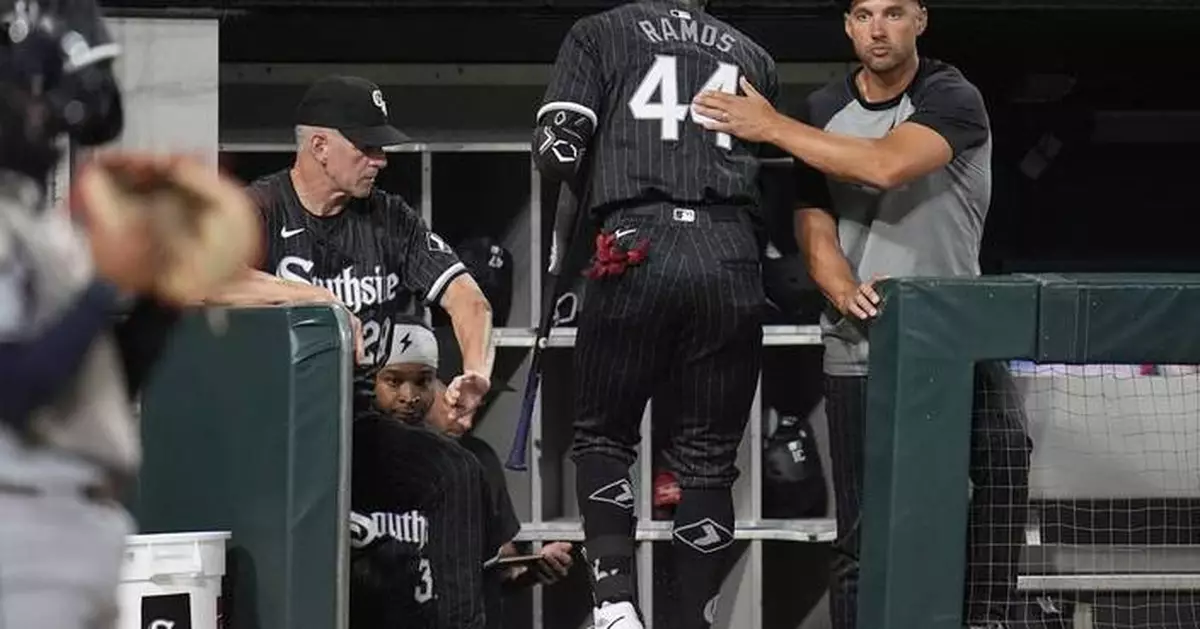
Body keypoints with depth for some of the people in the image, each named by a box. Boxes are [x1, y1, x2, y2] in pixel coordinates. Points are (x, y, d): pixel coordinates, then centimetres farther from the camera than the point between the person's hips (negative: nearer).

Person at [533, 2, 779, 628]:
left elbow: (557, 152, 0)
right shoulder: (750, 55, 19)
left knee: (603, 436, 12)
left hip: (636, 250, -2)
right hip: (732, 256, 2)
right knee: (708, 456, 10)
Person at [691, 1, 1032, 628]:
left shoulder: (953, 99, -6)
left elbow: (886, 166, -24)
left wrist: (772, 127, -17)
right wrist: (847, 294, -18)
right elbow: (814, 227, 4)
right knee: (865, 542, 2)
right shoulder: (822, 112, 8)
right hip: (860, 354, 3)